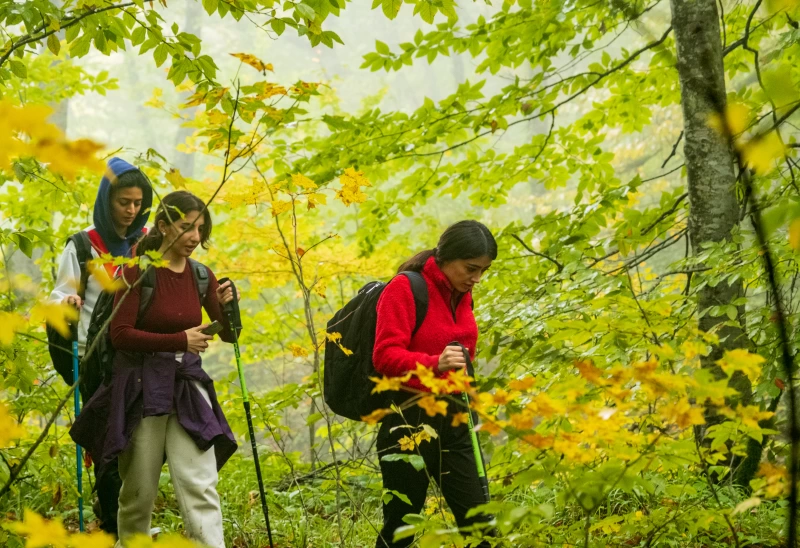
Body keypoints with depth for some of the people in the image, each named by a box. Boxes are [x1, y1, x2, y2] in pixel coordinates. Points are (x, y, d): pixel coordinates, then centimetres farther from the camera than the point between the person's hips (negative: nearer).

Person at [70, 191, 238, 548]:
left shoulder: (201, 275, 4)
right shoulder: (138, 271, -9)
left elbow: (229, 334, 9)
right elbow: (120, 334, -15)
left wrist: (227, 305, -12)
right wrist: (180, 340, -22)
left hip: (188, 388, 3)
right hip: (142, 387, -3)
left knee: (200, 486, -7)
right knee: (139, 492, 8)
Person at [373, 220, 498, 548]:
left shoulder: (461, 295, 12)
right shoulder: (405, 289, -10)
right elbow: (385, 355, -18)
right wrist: (435, 363, -33)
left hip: (452, 420, 7)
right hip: (409, 421, -7)